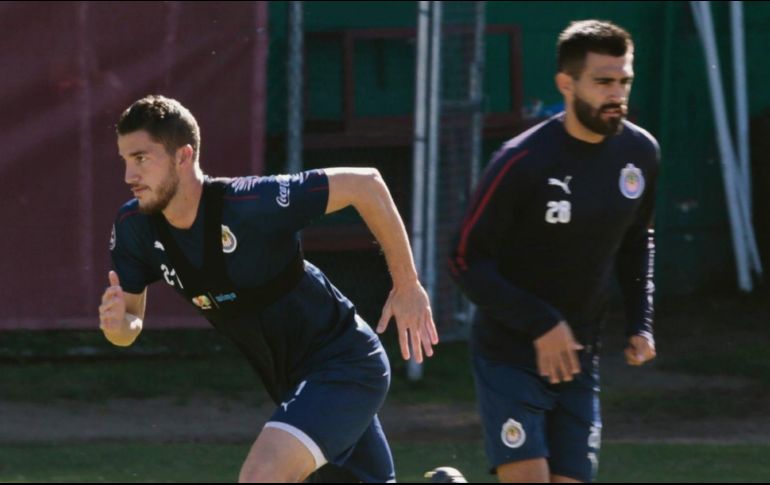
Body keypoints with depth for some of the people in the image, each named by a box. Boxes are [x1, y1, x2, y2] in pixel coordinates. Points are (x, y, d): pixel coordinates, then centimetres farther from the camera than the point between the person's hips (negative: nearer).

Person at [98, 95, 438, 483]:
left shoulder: (251, 202, -27)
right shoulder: (135, 225, -7)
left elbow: (365, 184, -21)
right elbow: (131, 325, 3)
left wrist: (407, 286, -15)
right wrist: (118, 323, -23)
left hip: (343, 363, -8)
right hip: (290, 379, 8)